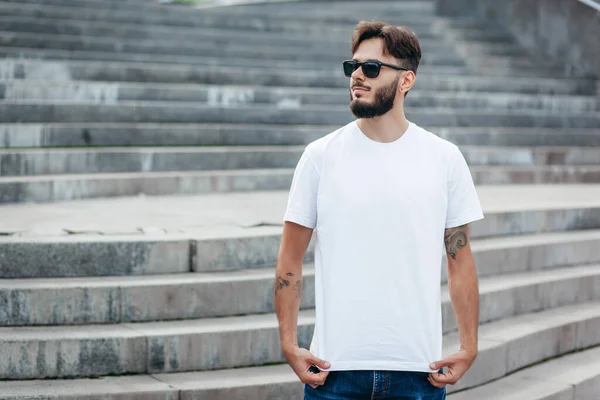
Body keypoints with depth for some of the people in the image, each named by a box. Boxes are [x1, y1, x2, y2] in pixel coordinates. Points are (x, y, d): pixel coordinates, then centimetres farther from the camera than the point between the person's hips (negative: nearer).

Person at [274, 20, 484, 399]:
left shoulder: (445, 158, 3)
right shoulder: (321, 156, 1)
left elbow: (461, 260, 6)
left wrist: (469, 347, 1)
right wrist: (289, 344, -4)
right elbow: (290, 259, 3)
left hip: (419, 367, 1)